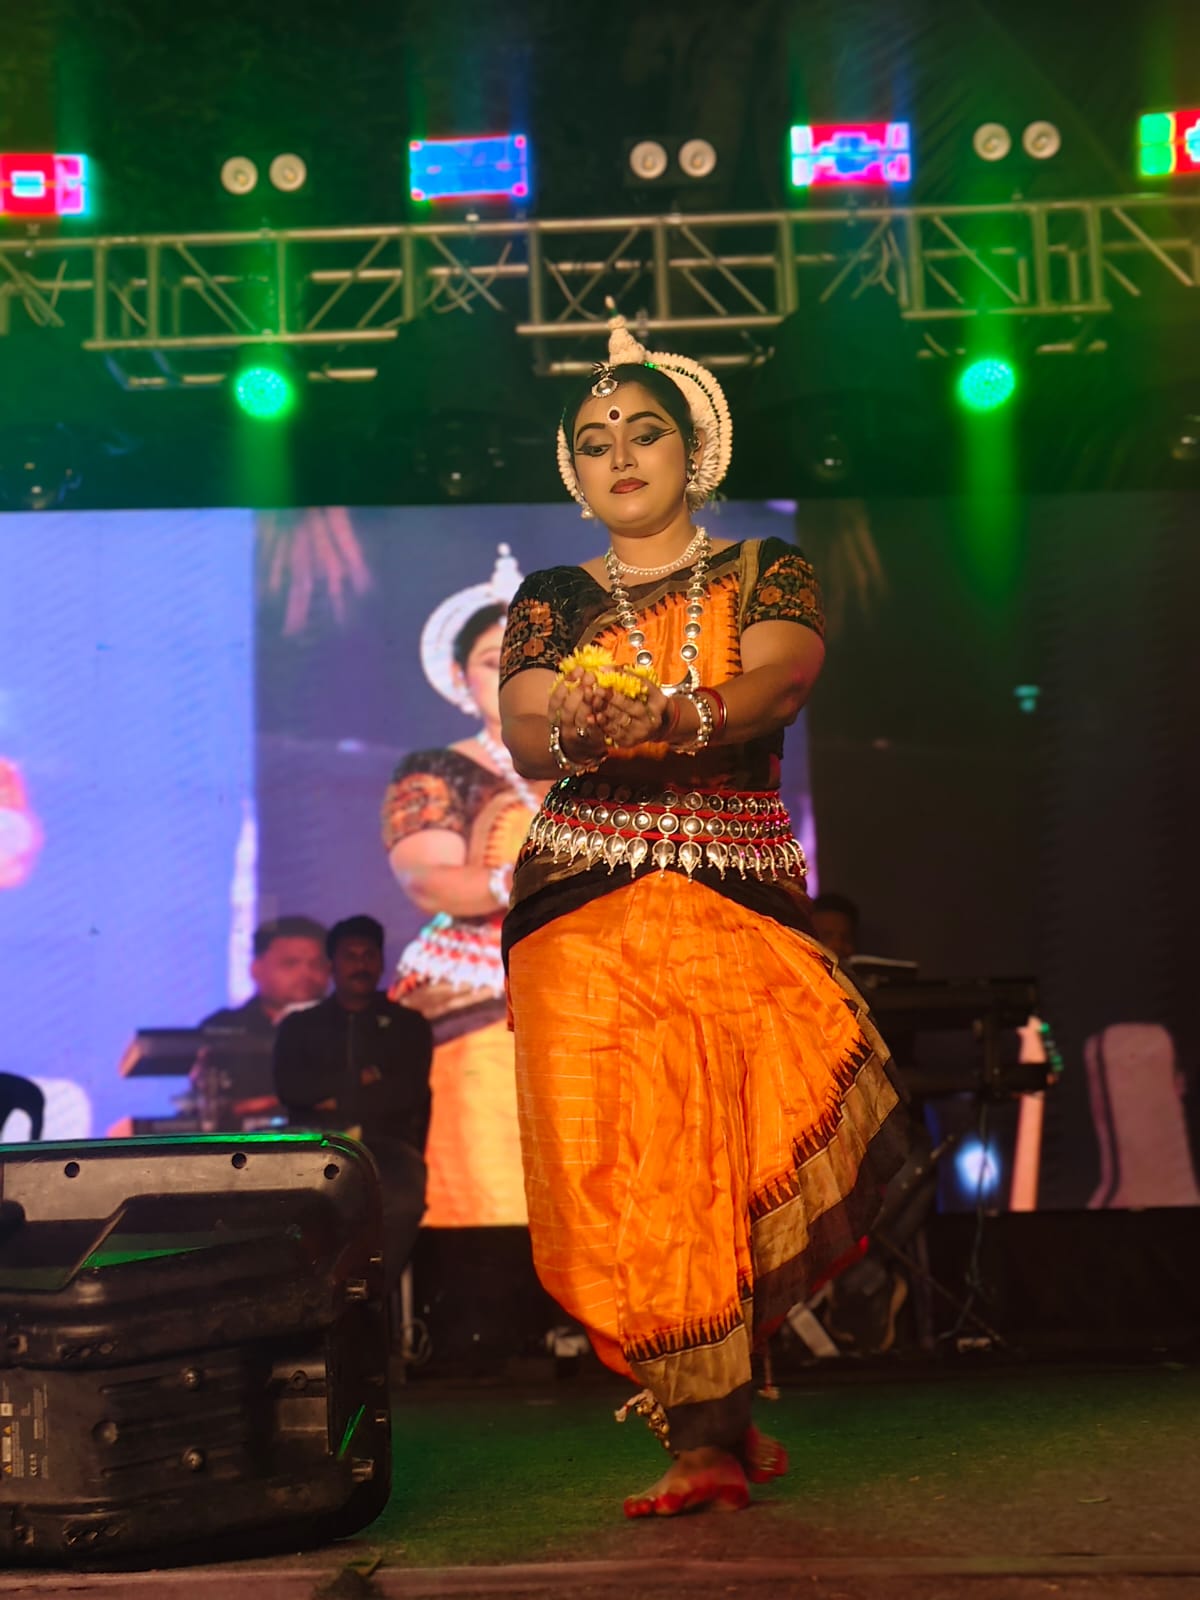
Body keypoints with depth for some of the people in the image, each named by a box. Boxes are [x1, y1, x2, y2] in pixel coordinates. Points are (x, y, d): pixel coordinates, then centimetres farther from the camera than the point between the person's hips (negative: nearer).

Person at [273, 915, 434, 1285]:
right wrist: (357, 1081, -1)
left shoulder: (408, 1024, 18)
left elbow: (410, 1091, 2)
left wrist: (339, 1099, 0)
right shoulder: (299, 1025, 21)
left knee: (403, 1202, -37)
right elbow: (289, 1087, 3)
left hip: (387, 1144, 0)